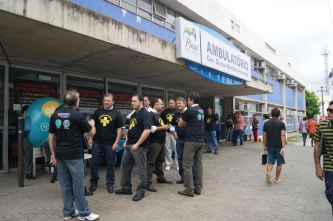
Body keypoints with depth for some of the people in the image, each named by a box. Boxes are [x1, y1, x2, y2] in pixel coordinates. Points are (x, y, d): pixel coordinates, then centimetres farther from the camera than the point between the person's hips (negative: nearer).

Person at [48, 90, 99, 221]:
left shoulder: (55, 115, 6)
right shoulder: (77, 115, -10)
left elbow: (51, 136, 9)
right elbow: (91, 133, -3)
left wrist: (53, 153, 15)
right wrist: (91, 124, 17)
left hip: (60, 155, 6)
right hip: (74, 155, -6)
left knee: (65, 184, 13)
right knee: (78, 184, 2)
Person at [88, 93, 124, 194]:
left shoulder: (116, 113, -2)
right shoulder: (98, 111, 5)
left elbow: (120, 129, -3)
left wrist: (116, 142, -9)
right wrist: (90, 138, 2)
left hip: (110, 143, -2)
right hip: (97, 142, 2)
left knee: (110, 164, 8)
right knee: (94, 163, 9)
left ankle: (110, 184, 22)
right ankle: (93, 182, 27)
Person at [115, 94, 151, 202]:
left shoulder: (145, 114, -13)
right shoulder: (133, 114, 15)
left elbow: (147, 131, -23)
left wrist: (137, 144, -22)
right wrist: (126, 141, 12)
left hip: (139, 146, -10)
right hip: (129, 145, 10)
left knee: (141, 169, 3)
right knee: (124, 166, 16)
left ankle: (141, 191, 16)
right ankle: (126, 188, 30)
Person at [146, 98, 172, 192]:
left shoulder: (158, 115, 17)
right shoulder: (151, 115, -14)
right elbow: (151, 129, -25)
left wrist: (166, 127, 9)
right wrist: (162, 127, -17)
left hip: (161, 142, 10)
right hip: (154, 142, -10)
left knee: (160, 160, 18)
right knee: (150, 162, -5)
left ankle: (160, 178, 31)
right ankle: (148, 183, -2)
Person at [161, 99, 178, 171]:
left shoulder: (177, 111, -1)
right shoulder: (164, 112, 10)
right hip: (166, 132, 4)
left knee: (177, 148, -2)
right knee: (167, 149, 9)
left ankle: (178, 165, 10)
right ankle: (168, 164, 21)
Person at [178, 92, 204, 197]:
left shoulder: (190, 110, -11)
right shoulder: (201, 111, 14)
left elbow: (180, 124, -1)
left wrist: (182, 121, 18)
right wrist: (186, 122, 11)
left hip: (191, 140, -8)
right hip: (200, 140, 8)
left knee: (187, 165, -2)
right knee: (199, 164, 10)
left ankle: (189, 190, 0)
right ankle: (198, 188, 15)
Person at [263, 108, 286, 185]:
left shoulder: (266, 123, 2)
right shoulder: (281, 123, -6)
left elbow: (264, 135, 4)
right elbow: (283, 135, -15)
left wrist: (264, 145, 12)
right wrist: (283, 147, -18)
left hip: (270, 146, 2)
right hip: (279, 146, -2)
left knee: (270, 161, 10)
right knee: (279, 163, 11)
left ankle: (268, 172, -17)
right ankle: (277, 179, 18)